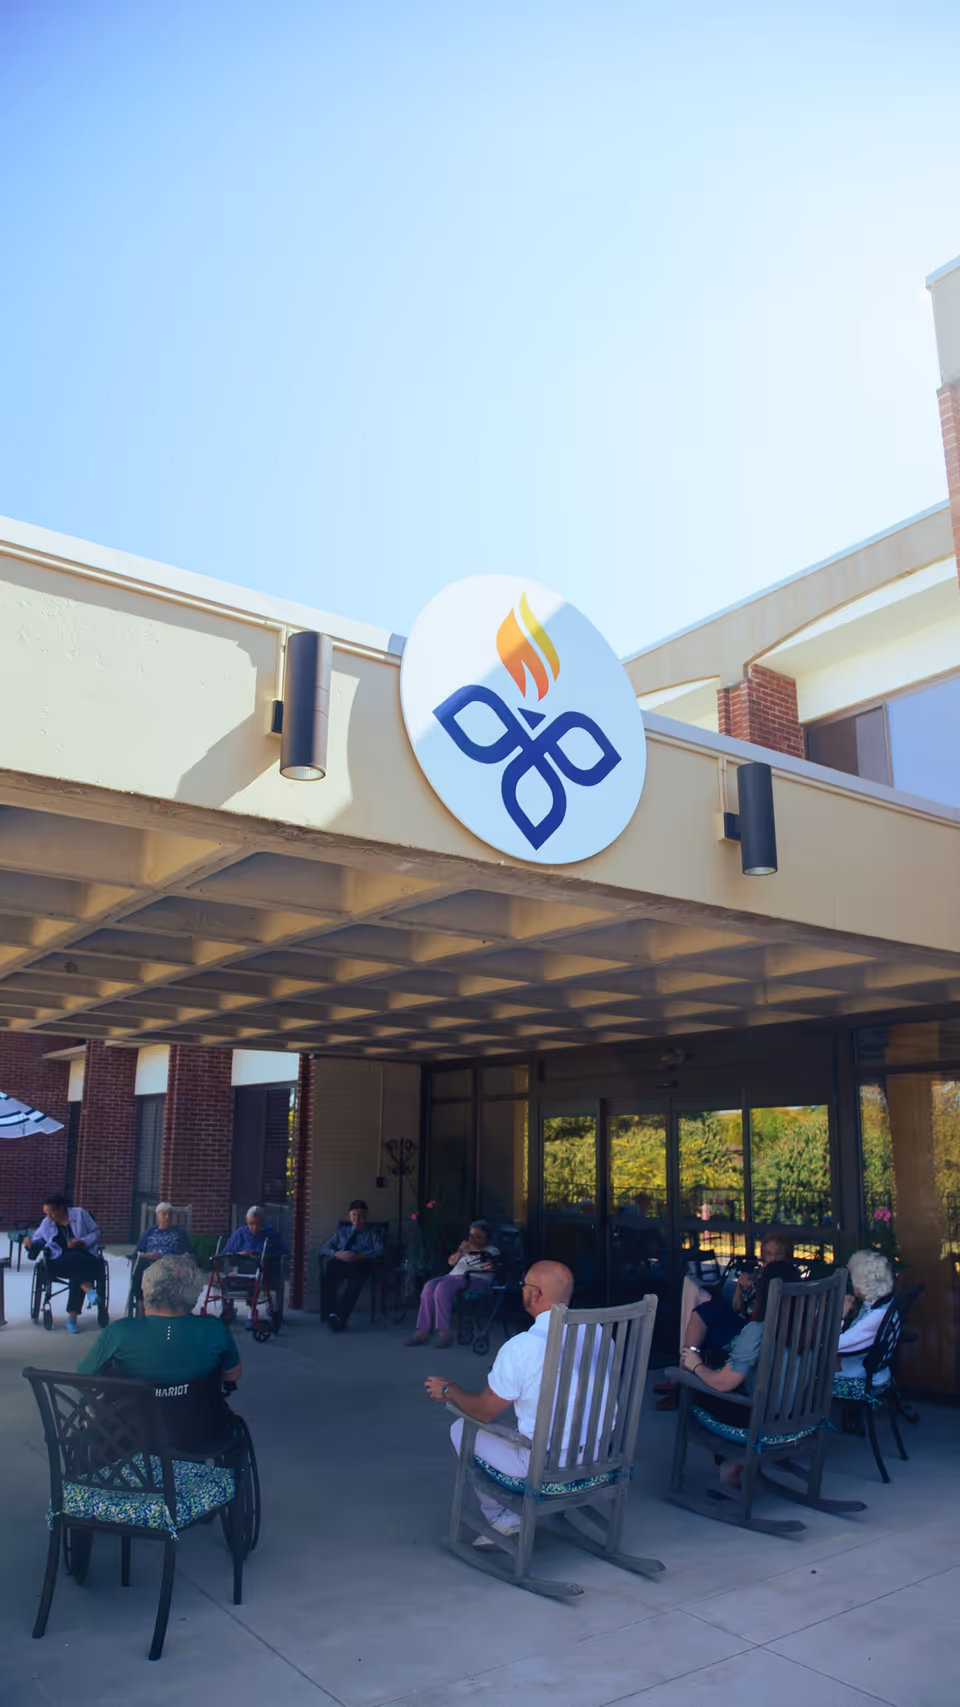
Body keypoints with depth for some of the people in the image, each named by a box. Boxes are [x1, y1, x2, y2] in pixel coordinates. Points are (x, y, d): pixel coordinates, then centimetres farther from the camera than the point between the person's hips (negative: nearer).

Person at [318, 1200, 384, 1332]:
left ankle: (340, 1318, -41)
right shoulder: (342, 1231, 32)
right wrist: (337, 1254, -7)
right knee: (328, 1264, -38)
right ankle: (331, 1314, -36)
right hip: (339, 1264, 2)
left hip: (360, 1264, -1)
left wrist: (360, 1256, -13)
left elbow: (379, 1251, 5)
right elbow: (324, 1249, 17)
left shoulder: (371, 1234, 27)